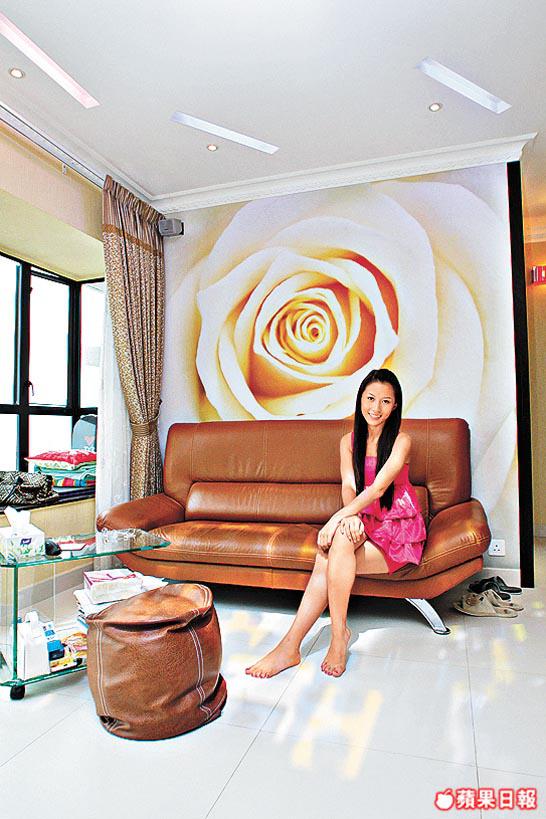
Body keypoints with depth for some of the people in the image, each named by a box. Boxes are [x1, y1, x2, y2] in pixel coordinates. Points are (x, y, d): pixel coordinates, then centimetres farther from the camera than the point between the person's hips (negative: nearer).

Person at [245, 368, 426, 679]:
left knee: (332, 556, -30)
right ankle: (290, 647, -27)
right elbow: (348, 487, -5)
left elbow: (378, 488, -20)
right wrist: (350, 518, -27)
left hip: (400, 530, -3)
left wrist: (338, 518, -31)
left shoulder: (401, 440, -7)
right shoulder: (349, 441, 9)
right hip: (364, 523, 4)